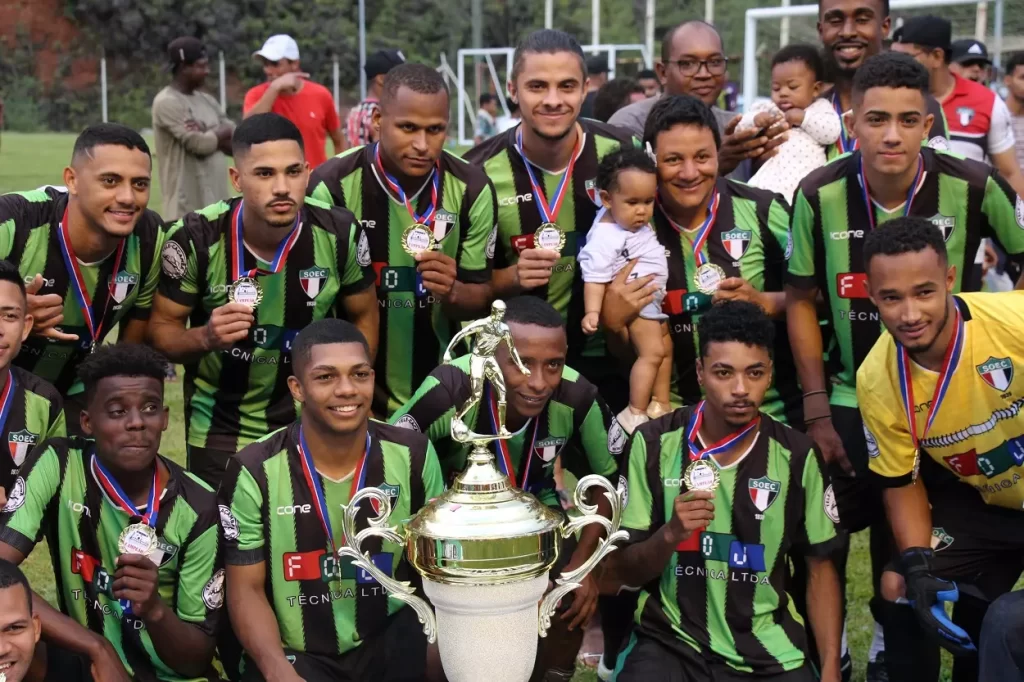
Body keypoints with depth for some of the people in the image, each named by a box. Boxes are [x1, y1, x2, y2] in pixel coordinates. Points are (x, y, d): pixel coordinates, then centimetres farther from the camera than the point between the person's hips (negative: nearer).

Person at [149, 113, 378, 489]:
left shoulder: (340, 233, -14)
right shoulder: (197, 238, -18)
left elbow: (363, 317, 2)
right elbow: (161, 328, -7)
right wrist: (206, 337, -27)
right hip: (219, 433, -1)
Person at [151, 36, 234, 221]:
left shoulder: (207, 101, 15)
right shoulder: (167, 103, -11)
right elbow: (198, 143, -19)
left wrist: (208, 135, -9)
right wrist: (223, 132, -1)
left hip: (215, 202, 9)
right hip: (188, 203, -9)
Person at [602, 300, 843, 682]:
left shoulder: (796, 455, -3)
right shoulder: (654, 443, -5)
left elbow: (820, 568, 8)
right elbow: (626, 572, -2)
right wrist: (671, 534, -21)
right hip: (671, 643, -1)